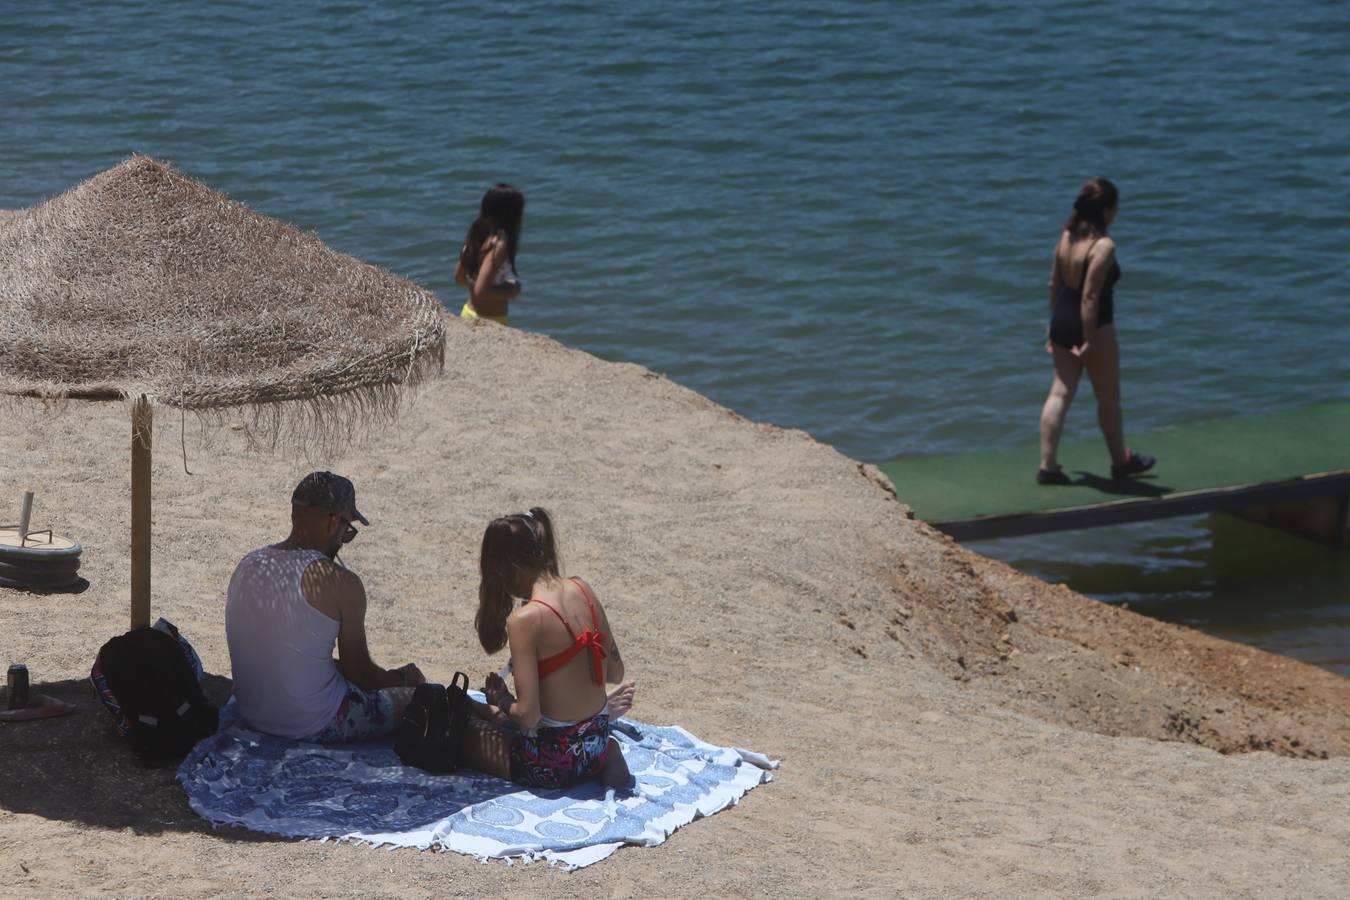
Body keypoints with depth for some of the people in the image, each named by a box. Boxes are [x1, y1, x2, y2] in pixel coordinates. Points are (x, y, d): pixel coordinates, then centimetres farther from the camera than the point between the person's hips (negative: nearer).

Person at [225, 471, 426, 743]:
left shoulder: (248, 565, 1)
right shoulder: (339, 582, -20)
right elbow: (360, 674, -11)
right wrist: (402, 677, 9)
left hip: (251, 715, 7)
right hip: (314, 727, -7)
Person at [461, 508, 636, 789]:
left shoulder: (524, 619, -22)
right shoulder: (583, 591, -2)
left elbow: (527, 715, -21)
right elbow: (616, 672, 8)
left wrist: (502, 702, 0)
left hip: (552, 765, -7)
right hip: (598, 748, 7)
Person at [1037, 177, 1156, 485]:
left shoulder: (1066, 236, 4)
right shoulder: (1103, 246, -19)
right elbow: (1090, 296, -23)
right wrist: (1089, 341, -21)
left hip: (1061, 323, 7)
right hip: (1093, 326, -7)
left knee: (1060, 393, 7)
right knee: (1109, 398, 12)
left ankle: (1047, 465, 3)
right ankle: (1121, 461, 29)